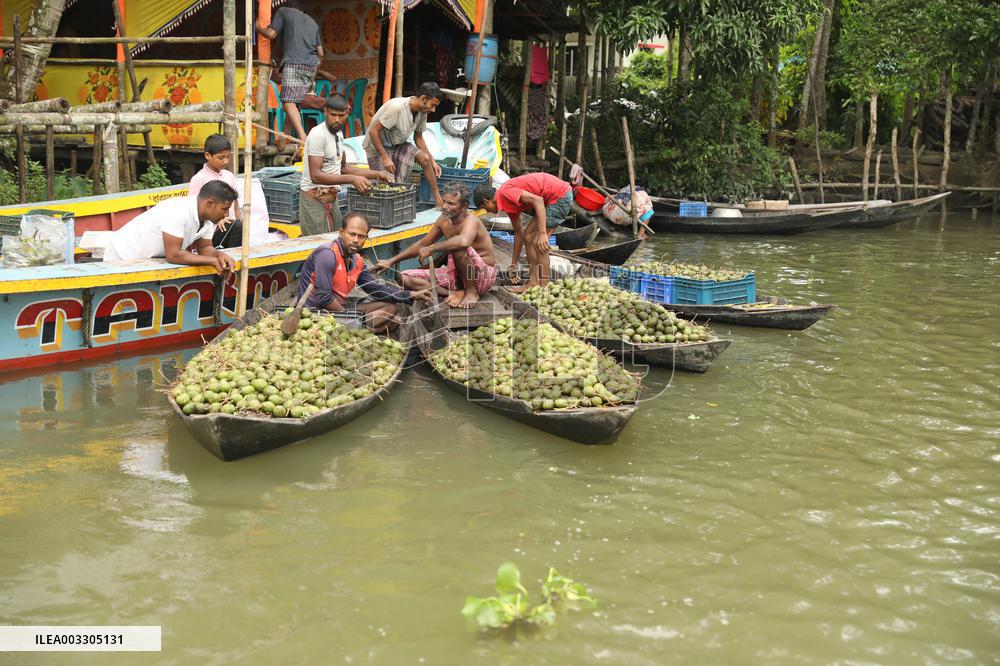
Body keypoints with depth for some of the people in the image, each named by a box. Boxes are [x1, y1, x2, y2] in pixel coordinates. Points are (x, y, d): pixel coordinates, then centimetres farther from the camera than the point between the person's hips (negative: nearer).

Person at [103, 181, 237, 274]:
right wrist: (213, 261, -29)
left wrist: (220, 255, -21)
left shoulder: (207, 217, -7)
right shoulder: (179, 212, -32)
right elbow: (173, 255, -34)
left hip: (148, 261, 8)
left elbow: (204, 248, 1)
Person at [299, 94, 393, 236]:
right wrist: (351, 179, -28)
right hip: (315, 197, -9)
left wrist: (376, 174, 11)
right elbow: (316, 175, -24)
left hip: (331, 197, 9)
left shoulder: (338, 134, 12)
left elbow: (343, 167, 19)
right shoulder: (318, 135, -17)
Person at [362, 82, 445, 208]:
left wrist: (432, 161, 3)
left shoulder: (422, 112, -6)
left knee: (424, 158, -12)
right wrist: (385, 158, -29)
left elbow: (418, 137, 9)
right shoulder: (396, 107, -30)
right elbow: (373, 131, -27)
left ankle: (438, 200, -4)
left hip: (397, 145, 7)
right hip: (378, 147, -6)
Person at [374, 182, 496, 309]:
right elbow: (422, 244, 15)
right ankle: (455, 293, -13)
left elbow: (463, 242, -47)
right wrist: (392, 261, 12)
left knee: (457, 247, -37)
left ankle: (472, 292, -14)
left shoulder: (470, 221, -22)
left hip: (482, 277, -7)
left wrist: (431, 249, -35)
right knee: (404, 278, -4)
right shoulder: (444, 220, 1)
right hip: (456, 274, 7)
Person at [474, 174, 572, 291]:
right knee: (528, 236, 11)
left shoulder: (505, 192, -16)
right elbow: (518, 233, 21)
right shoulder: (508, 202, 13)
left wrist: (543, 233, -30)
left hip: (561, 195, -10)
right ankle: (533, 283, 12)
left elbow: (537, 200, -27)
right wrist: (514, 265, 26)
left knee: (538, 243, -12)